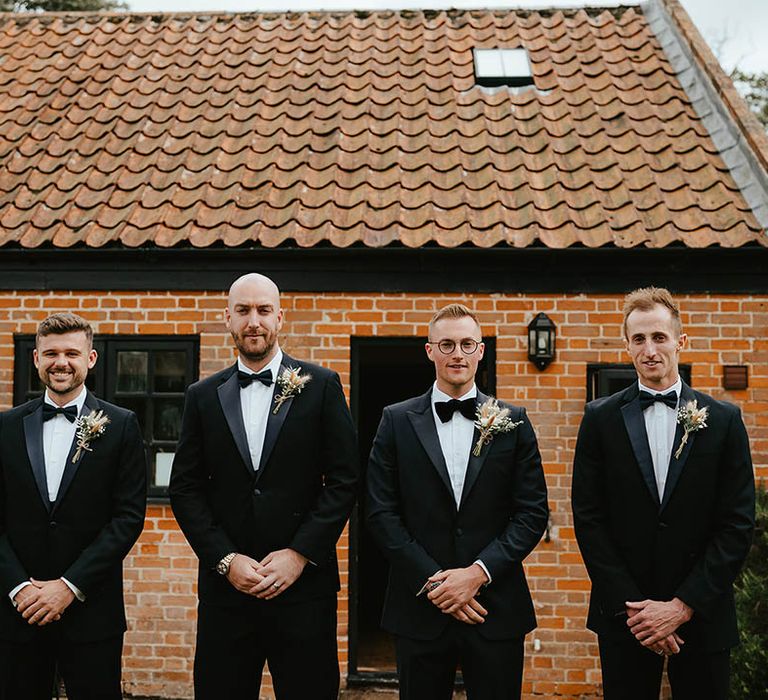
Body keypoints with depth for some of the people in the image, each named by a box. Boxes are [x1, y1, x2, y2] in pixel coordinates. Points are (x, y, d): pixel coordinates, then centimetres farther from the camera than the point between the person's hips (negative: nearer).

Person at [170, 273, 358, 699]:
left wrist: (300, 554, -9)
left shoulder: (321, 386, 2)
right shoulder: (203, 396, 8)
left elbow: (344, 479, -2)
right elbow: (185, 488, 5)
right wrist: (226, 560, -6)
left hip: (303, 583, -1)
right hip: (226, 585, 2)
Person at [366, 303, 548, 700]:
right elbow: (382, 513, -1)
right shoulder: (397, 421, 3)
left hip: (496, 608, 0)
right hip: (420, 608, 0)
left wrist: (479, 572, -11)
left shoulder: (512, 422, 4)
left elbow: (533, 512, 0)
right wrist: (432, 580, -10)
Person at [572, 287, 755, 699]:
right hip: (624, 615, 0)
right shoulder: (601, 419, 1)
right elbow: (588, 519, -2)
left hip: (702, 616, 0)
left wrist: (684, 605, -10)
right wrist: (630, 605, -9)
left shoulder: (723, 421, 0)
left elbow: (738, 524, -3)